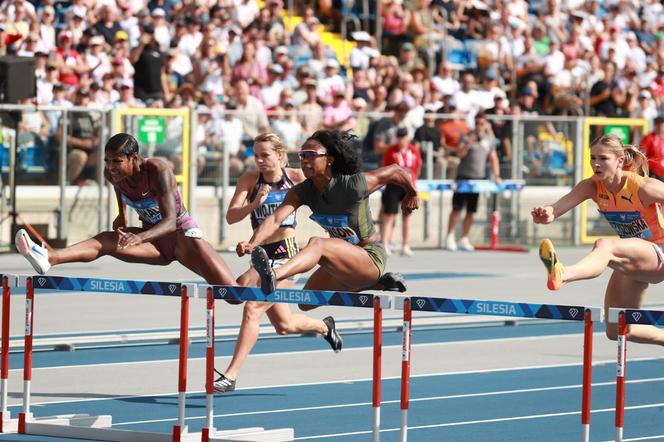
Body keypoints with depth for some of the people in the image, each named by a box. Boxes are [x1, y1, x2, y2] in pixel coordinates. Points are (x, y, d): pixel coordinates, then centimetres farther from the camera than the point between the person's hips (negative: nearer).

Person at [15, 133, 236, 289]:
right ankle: (50, 258, -48)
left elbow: (170, 221, -37)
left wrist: (139, 237, -52)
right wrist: (122, 215, 15)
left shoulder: (158, 171, -29)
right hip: (154, 241, 4)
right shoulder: (112, 173, -12)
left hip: (181, 234, -4)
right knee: (106, 241, -25)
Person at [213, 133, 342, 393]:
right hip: (262, 255, 5)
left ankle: (231, 376, -16)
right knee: (284, 325, 16)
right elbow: (231, 217, -11)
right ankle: (325, 326, 48)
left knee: (252, 309, -19)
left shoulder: (297, 177, -7)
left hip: (286, 255, -5)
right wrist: (255, 203, -26)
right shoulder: (250, 180, -3)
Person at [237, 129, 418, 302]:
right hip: (345, 258, 8)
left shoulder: (355, 185, -23)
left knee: (316, 244, -34)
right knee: (307, 303, 18)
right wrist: (252, 244, -43)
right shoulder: (302, 192, -9)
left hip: (370, 258, -8)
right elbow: (275, 218, -23)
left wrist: (412, 194, 11)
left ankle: (274, 277, -63)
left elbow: (395, 171, -9)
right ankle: (374, 284, 29)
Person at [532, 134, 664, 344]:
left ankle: (562, 274, -69)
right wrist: (551, 213, -52)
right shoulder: (592, 187, -9)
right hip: (633, 260, 8)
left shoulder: (643, 188, -21)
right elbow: (568, 200, -28)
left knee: (604, 246, -39)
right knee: (617, 331, 9)